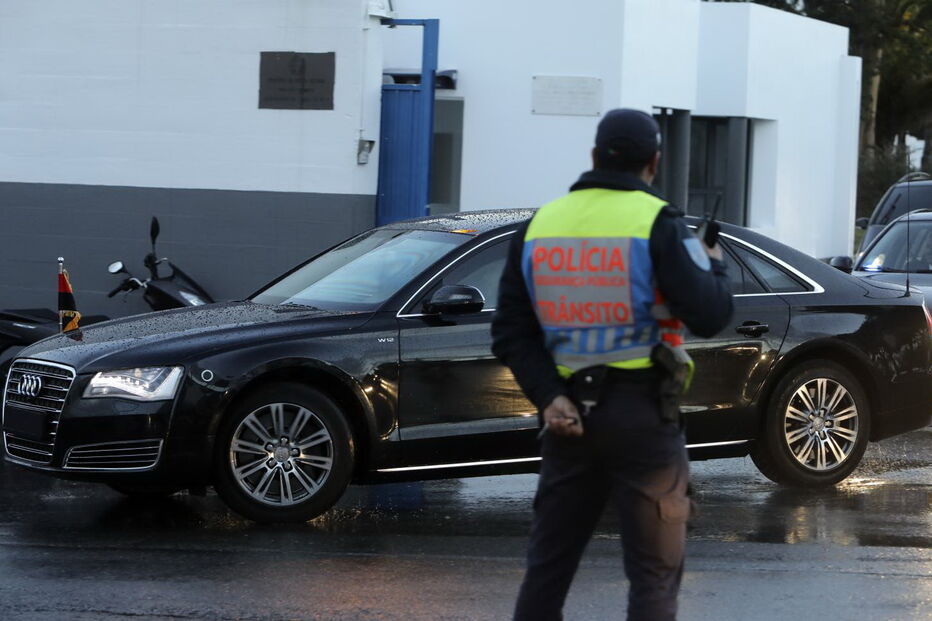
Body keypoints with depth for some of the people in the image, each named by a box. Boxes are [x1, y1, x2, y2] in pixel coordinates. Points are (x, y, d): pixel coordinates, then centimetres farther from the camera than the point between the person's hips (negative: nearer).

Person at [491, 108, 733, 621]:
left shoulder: (541, 225, 9)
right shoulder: (656, 222, -9)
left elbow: (512, 333, 4)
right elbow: (708, 316, -14)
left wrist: (549, 398, -5)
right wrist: (714, 268, 6)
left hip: (570, 413, 5)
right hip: (641, 413, -5)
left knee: (548, 564, 13)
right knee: (654, 572, 1)